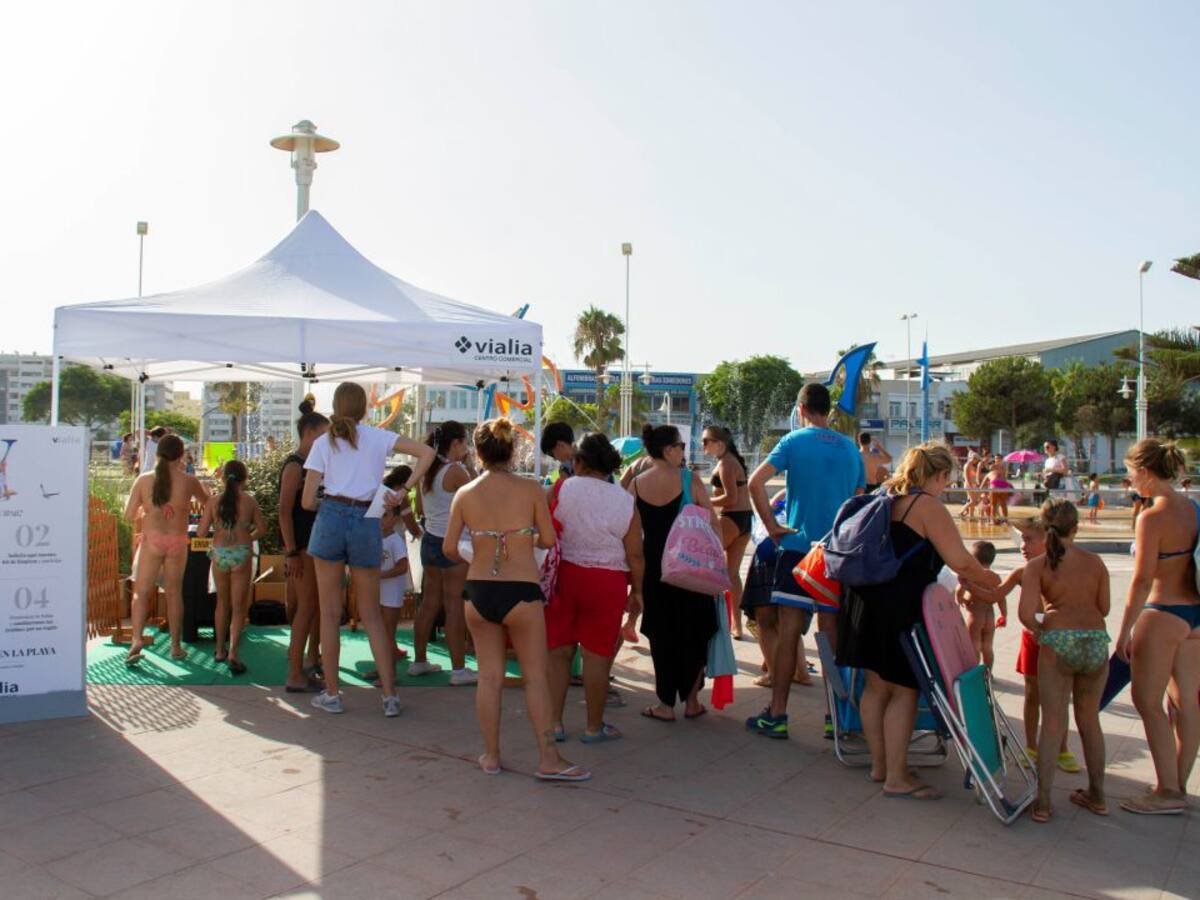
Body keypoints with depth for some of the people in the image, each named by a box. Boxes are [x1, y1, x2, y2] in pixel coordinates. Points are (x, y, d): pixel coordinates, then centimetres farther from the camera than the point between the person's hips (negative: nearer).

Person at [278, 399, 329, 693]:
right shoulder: (294, 465, -12)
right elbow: (284, 511, -17)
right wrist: (291, 553, -21)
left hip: (316, 544, 9)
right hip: (302, 546, -9)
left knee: (320, 605, 13)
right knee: (306, 606, -6)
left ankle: (310, 663, 25)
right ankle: (295, 676, 1)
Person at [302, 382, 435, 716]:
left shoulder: (323, 442, 5)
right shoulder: (378, 437, 8)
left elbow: (307, 501, 2)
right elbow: (427, 453, -1)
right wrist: (402, 491, -1)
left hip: (330, 519, -1)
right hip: (366, 523, 1)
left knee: (330, 613, 9)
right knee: (372, 615, 10)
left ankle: (332, 694, 14)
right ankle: (390, 695, 7)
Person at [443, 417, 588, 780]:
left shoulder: (465, 494, -1)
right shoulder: (531, 489, -7)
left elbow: (449, 548, 1)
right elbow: (549, 539, -3)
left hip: (478, 591, 3)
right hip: (521, 590, -3)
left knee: (489, 675, 13)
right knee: (536, 675, 7)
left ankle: (491, 755, 22)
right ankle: (548, 758, 9)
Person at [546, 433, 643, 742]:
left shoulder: (561, 490, -6)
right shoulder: (625, 501, -4)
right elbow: (635, 555, -2)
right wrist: (637, 591, 9)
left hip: (563, 575, 1)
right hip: (607, 583, -1)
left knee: (558, 650, 12)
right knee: (597, 655, 7)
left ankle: (554, 722, 18)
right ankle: (594, 727, 18)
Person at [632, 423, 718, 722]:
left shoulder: (636, 484, -2)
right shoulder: (690, 479, -9)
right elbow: (712, 523, -6)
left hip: (654, 569, 2)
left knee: (661, 635, 10)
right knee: (694, 632, 13)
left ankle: (666, 704, 14)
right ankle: (691, 700, 19)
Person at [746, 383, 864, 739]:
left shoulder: (794, 441, -3)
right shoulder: (850, 448, 10)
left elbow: (755, 482, -15)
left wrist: (772, 527, -8)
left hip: (798, 547, -4)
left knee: (788, 632, 0)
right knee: (833, 633, 9)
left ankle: (777, 715, 5)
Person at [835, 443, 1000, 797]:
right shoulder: (928, 506, -11)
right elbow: (961, 561, -15)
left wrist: (967, 581, 24)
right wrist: (986, 579, 7)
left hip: (865, 601, 9)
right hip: (899, 610, -9)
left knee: (876, 685, 17)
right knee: (904, 690, 3)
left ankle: (879, 764, 30)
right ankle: (896, 778, 11)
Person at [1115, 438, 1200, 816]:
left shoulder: (1152, 518, -19)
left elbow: (1142, 580, -19)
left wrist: (1125, 630, -12)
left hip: (1162, 615, -8)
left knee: (1148, 701, 2)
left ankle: (1168, 792, 7)